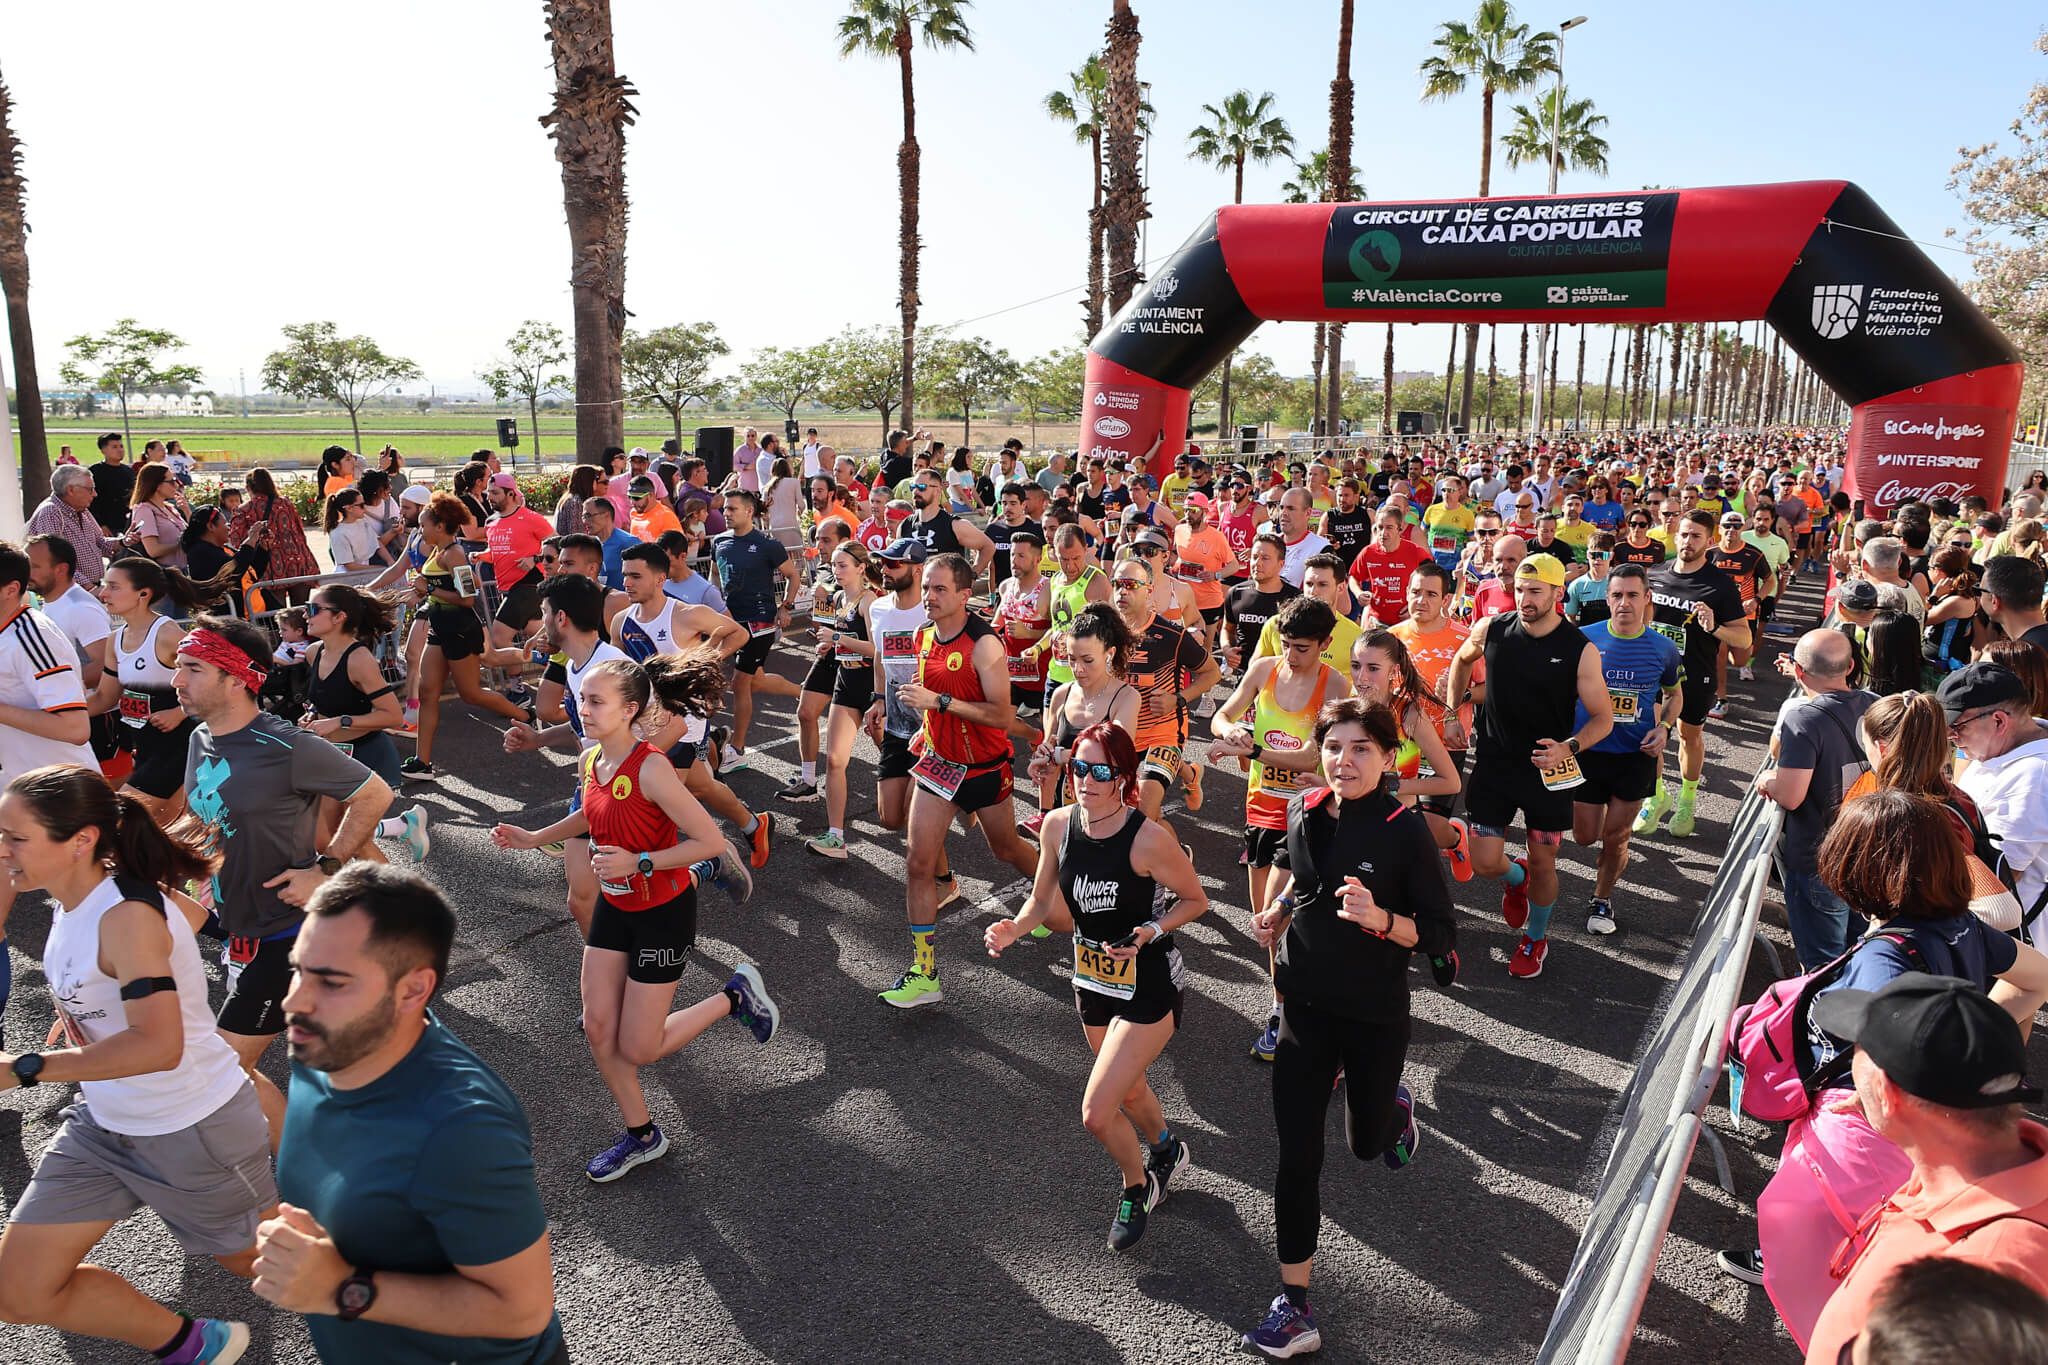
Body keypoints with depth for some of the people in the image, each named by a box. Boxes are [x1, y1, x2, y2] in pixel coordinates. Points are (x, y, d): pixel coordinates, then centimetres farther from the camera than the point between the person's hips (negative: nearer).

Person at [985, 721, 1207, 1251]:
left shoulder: (1149, 838, -26)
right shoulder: (1058, 826, -10)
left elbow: (1196, 900, -11)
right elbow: (1043, 902, 3)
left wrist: (1150, 931, -26)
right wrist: (1015, 928, -16)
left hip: (1149, 990, -6)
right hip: (1092, 981, 6)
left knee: (1096, 1115, -8)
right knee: (1129, 1091, 27)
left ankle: (1137, 1187, 25)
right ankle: (1167, 1152, 60)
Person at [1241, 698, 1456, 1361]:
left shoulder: (1406, 831, -18)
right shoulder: (1304, 812, -5)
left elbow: (1441, 937, -15)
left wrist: (1380, 919, -32)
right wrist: (1277, 913, 0)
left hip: (1375, 1017, -3)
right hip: (1305, 1008, 3)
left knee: (1367, 1144, 21)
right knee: (1297, 1157, 2)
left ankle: (1396, 1104, 57)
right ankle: (1295, 1307, 16)